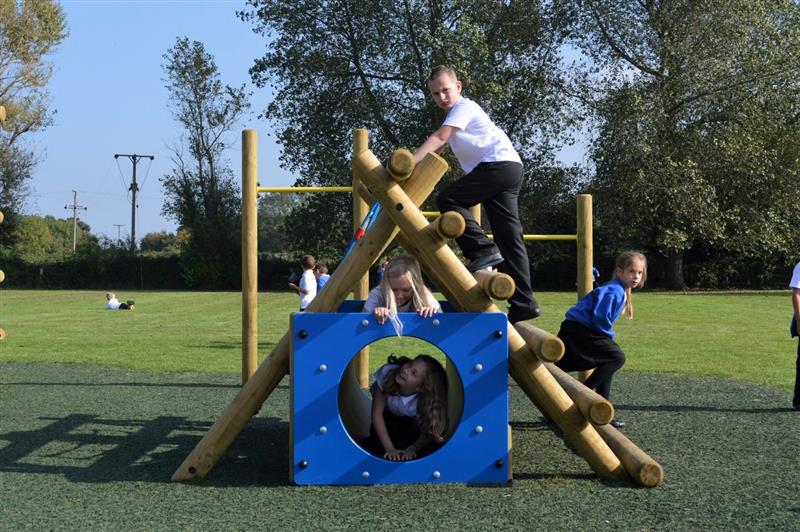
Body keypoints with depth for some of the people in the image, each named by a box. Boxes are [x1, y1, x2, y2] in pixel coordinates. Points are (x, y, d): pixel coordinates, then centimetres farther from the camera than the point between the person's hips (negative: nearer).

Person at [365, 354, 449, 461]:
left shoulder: (428, 399, -40)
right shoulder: (387, 372, -40)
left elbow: (428, 433, -23)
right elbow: (377, 413, -30)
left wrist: (412, 449, -41)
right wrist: (390, 449, -33)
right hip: (387, 415, 0)